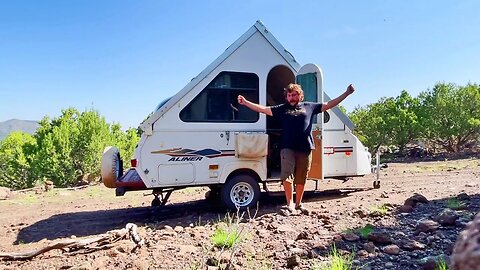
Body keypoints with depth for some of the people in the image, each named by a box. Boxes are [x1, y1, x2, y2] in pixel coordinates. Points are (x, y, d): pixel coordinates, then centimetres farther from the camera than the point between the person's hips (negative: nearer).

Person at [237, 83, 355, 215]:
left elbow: (329, 104, 15)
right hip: (288, 148, -1)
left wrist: (346, 93, 11)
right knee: (286, 176, -12)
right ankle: (290, 204, -2)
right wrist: (245, 102, -1)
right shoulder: (282, 109, 12)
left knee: (301, 179, 8)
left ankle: (298, 204, 24)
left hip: (305, 148, 1)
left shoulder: (309, 107, 13)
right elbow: (263, 109, 7)